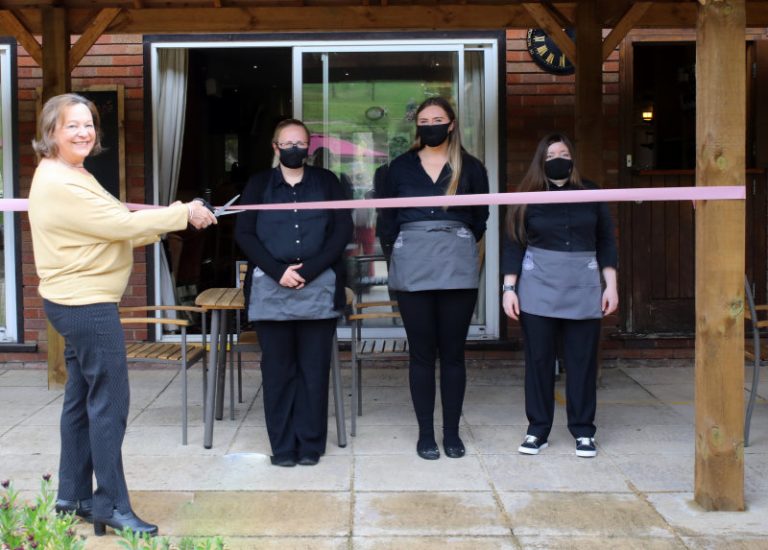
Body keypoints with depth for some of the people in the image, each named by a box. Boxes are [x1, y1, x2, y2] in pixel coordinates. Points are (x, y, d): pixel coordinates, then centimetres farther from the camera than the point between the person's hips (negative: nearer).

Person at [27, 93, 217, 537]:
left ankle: (74, 496, 23)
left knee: (82, 398, 14)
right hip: (88, 305, -11)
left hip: (80, 303, 11)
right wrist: (184, 213, -13)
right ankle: (110, 505, 1)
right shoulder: (59, 183, -17)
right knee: (109, 403, -7)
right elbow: (121, 224, -21)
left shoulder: (73, 176, 17)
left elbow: (111, 228, 13)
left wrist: (175, 221, 1)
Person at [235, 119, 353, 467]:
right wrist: (278, 271, -11)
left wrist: (307, 270, -9)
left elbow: (342, 230, 3)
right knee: (277, 370, 2)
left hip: (319, 290, 0)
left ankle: (311, 445, 11)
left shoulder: (327, 182, 12)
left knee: (314, 370, 1)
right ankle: (283, 446, 10)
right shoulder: (259, 184, 12)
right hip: (270, 290, 0)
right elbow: (244, 234, 3)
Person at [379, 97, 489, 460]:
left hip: (457, 266, 0)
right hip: (412, 267, 0)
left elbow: (480, 218, 11)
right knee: (421, 353, 3)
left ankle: (451, 432, 14)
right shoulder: (401, 167, 8)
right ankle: (425, 433, 12)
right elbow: (387, 217, 11)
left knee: (452, 352, 4)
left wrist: (459, 244, 7)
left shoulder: (470, 168, 7)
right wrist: (403, 246, 6)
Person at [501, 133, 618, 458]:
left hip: (583, 289, 1)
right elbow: (513, 245, 3)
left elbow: (606, 241, 9)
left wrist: (611, 285, 3)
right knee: (538, 359, 3)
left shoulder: (590, 193, 7)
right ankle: (537, 430, 12)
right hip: (538, 289, -1)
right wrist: (509, 288, -4)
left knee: (582, 360, 3)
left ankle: (583, 430, 13)